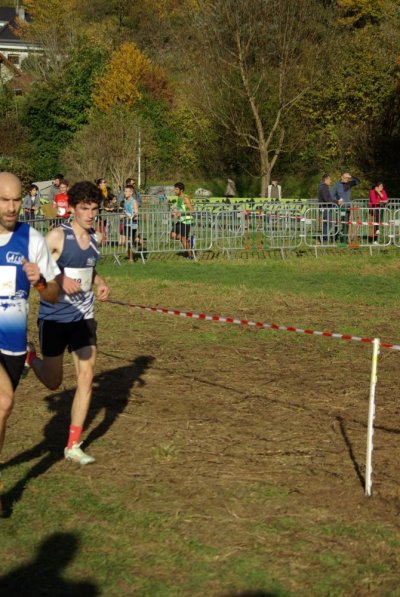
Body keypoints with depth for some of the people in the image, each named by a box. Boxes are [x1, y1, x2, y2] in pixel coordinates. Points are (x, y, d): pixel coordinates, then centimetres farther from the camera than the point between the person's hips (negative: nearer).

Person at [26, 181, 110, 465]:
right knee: (53, 382, 7)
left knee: (86, 378, -1)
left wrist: (100, 283, 3)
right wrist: (60, 279, -30)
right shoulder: (57, 236, -15)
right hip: (54, 318, -5)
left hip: (83, 317, 5)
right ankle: (30, 355, 42)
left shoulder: (95, 238, 5)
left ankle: (73, 446, 9)